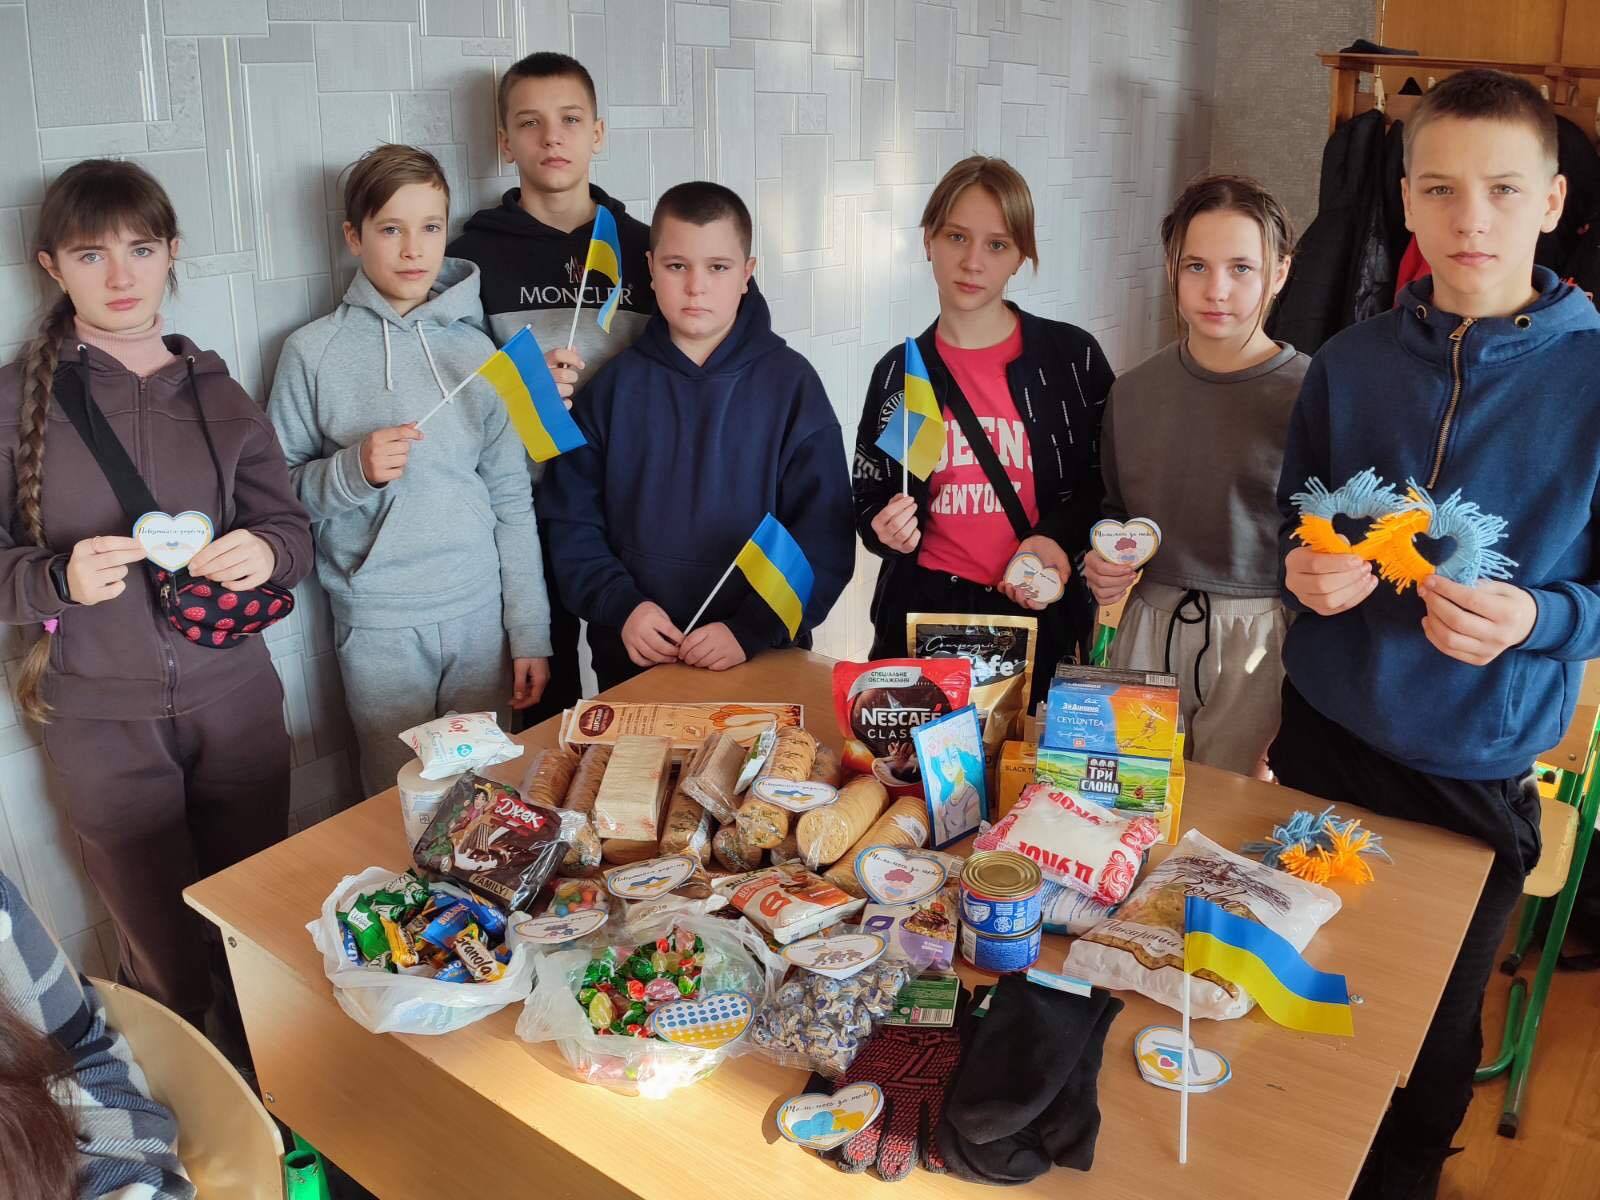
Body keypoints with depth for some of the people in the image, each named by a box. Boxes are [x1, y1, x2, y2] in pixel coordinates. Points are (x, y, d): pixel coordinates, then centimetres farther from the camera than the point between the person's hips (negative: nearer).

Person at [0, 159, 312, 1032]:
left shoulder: (216, 394, 8)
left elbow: (290, 527, 9)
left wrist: (266, 551, -14)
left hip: (233, 702, 2)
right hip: (102, 722, -2)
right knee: (166, 968, 3)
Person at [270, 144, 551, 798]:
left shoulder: (476, 349, 4)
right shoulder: (315, 352, -2)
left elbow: (513, 501, 5)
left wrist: (531, 634, 2)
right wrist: (353, 470, -19)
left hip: (481, 614, 2)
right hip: (380, 626, -2)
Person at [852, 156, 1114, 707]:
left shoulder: (1071, 357, -1)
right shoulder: (898, 371, 4)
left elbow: (1108, 477, 6)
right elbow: (870, 499, 11)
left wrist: (1058, 537, -11)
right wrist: (884, 527, -11)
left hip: (1042, 614, -1)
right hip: (924, 614, 1)